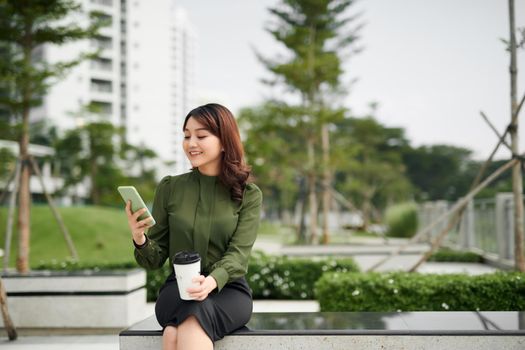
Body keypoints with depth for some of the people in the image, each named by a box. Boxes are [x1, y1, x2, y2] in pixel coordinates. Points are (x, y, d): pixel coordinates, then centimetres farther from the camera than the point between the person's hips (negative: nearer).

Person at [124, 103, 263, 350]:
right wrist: (139, 238, -16)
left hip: (228, 290, -1)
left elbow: (238, 254, -9)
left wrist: (212, 281, -30)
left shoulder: (248, 195, 3)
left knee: (192, 324, -36)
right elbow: (155, 260, 7)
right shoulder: (169, 188, 7)